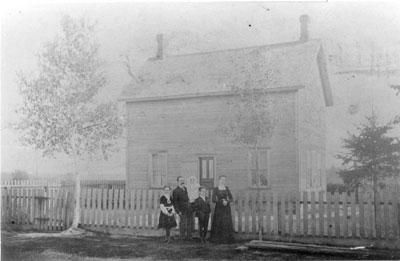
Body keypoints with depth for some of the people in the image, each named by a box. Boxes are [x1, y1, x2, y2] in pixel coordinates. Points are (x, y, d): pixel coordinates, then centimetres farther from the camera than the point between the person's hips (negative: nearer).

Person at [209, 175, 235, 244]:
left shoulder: (227, 188, 8)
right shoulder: (215, 189, -2)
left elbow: (231, 198, 6)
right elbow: (213, 200, -10)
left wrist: (227, 201, -14)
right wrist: (222, 201, -20)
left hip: (226, 208, 3)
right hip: (218, 208, -3)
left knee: (227, 223, -2)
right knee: (218, 223, -4)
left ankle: (226, 239, 4)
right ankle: (217, 239, 5)